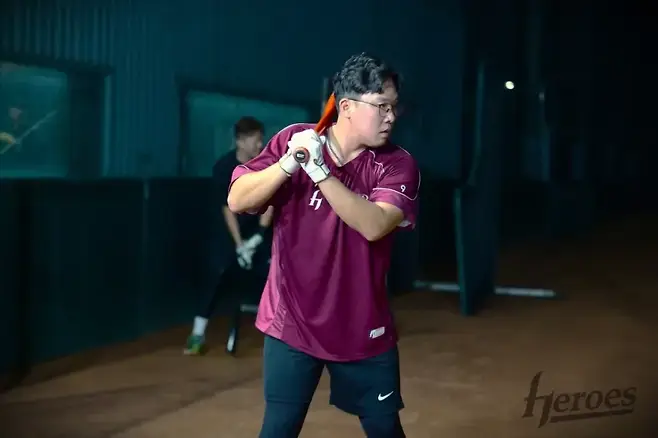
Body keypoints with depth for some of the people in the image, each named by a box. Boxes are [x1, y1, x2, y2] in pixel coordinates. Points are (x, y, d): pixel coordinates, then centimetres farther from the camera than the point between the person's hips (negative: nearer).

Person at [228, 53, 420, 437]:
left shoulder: (398, 164, -8)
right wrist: (289, 163, -27)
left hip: (364, 328, 1)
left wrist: (319, 171, -30)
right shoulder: (293, 140, -6)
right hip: (293, 322, -1)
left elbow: (373, 226, -24)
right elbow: (237, 202, -11)